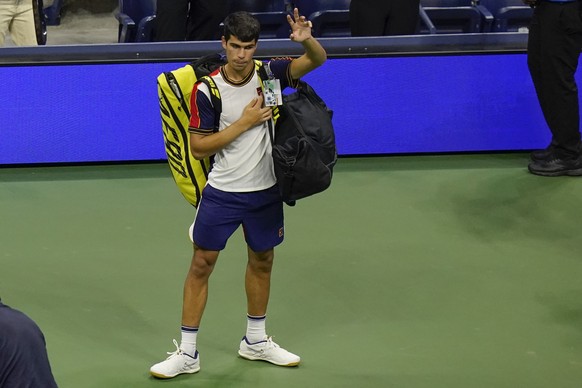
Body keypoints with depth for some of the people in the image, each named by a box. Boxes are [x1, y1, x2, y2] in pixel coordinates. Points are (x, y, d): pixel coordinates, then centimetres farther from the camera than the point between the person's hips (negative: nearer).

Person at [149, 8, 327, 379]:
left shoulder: (270, 74, -8)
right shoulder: (206, 90, -15)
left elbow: (317, 60, -16)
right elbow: (198, 148, -14)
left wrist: (307, 40, -38)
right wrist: (244, 122, -21)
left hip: (265, 192, 3)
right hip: (222, 192, -3)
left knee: (262, 262, 16)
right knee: (201, 265, -1)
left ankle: (255, 340, 35)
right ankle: (187, 353, 7)